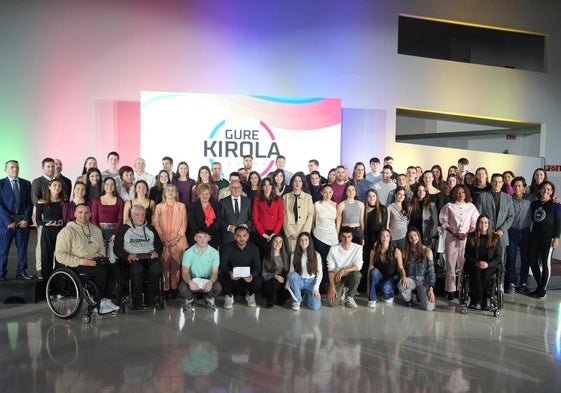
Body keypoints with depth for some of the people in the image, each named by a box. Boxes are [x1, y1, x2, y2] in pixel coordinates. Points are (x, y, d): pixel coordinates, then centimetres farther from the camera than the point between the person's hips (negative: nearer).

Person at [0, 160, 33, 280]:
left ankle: (21, 272, 14)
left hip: (23, 221, 3)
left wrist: (26, 219, -5)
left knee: (22, 248, 6)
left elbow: (29, 203, 6)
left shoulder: (26, 184, 10)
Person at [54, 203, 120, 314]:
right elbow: (60, 256, -10)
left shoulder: (95, 230, 17)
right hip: (75, 267, -6)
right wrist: (82, 261, -18)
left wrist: (100, 255, 6)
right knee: (102, 271, -31)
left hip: (94, 262, 6)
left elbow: (102, 247, 31)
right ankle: (98, 304, -17)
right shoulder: (67, 231, -3)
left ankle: (106, 300, -18)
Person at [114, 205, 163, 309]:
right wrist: (127, 255, -12)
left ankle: (149, 299, -19)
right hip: (132, 258, -2)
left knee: (157, 268, -32)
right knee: (136, 269, -38)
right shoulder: (124, 229, 13)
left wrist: (156, 252, 0)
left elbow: (159, 244, 23)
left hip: (149, 257, 2)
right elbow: (117, 248, 6)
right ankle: (136, 301, -24)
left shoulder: (150, 228, 23)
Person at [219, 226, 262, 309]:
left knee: (259, 279, -29)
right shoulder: (227, 247, -9)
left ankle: (250, 295, 9)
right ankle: (229, 296, 2)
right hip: (232, 277, -1)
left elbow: (257, 267, -10)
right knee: (223, 277, -33)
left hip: (247, 278, 1)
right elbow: (222, 265, -15)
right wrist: (229, 272, -38)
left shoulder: (254, 248, -5)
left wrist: (252, 275, -34)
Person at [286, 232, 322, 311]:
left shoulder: (316, 255, -2)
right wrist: (288, 281, -21)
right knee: (292, 275, -35)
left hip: (311, 282, 0)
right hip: (299, 281, 1)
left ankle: (307, 296, 14)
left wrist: (316, 288, -12)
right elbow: (291, 271, 1)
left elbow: (320, 273, -2)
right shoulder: (294, 255, 0)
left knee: (316, 306, -23)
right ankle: (297, 300, -14)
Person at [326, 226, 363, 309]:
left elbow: (358, 267, -18)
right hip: (337, 278, -1)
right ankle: (341, 292, 14)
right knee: (332, 302, -23)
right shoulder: (333, 249, -12)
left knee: (357, 274, -35)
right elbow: (330, 269, -11)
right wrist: (332, 287, -21)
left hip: (350, 277, 1)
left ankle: (350, 297, -8)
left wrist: (343, 270, -32)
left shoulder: (358, 248, -11)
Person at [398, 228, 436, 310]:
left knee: (429, 307, -21)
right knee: (400, 285, -36)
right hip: (411, 279, 1)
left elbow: (431, 270, -3)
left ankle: (421, 295, 15)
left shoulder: (427, 251, -1)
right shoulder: (405, 252, 4)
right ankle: (409, 299, 0)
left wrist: (431, 288, -12)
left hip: (423, 280, -1)